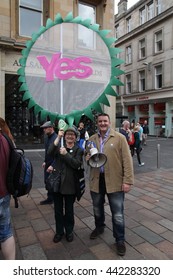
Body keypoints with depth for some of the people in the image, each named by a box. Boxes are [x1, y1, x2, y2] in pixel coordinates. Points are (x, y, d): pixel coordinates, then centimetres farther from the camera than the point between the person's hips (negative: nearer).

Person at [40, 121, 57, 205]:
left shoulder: (56, 138, -21)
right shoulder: (47, 137, 8)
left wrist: (52, 165, -24)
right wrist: (45, 161, 15)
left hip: (54, 165, -8)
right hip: (47, 164, 9)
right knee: (47, 182, 17)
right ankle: (50, 198, 33)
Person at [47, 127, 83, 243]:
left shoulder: (78, 150, -1)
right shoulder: (59, 146, 3)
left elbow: (77, 164, -15)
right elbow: (50, 153, -18)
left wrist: (65, 154, -24)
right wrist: (58, 137, -22)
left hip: (70, 184, -1)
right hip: (57, 182, 2)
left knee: (69, 210, 13)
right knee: (58, 210, 14)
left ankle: (69, 231, 35)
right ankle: (59, 231, 34)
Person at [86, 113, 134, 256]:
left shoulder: (119, 138, -7)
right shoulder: (91, 139, 6)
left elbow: (127, 160, -9)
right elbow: (87, 156, 18)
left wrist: (128, 180, -14)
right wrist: (87, 158, -7)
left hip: (115, 181, -4)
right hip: (96, 180, 4)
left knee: (118, 214, 5)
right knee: (97, 208, 23)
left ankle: (120, 240, 28)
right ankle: (99, 227, 51)